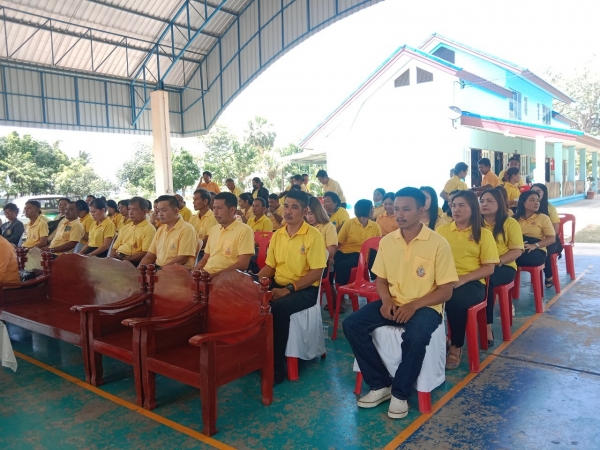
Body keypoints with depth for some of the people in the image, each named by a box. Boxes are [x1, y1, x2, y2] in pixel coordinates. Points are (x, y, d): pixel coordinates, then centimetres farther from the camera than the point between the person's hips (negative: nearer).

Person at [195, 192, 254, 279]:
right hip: (206, 274, 6)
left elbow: (242, 265, -12)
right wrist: (196, 270, 0)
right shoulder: (213, 229, 17)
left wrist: (214, 275, -17)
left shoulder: (244, 230, -5)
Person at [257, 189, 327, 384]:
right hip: (278, 285, 6)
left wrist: (289, 289, -21)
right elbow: (270, 266, 16)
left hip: (305, 289, -6)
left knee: (279, 308, -34)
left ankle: (277, 366, -19)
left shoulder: (314, 236, -9)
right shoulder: (277, 235, 9)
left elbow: (316, 273, -13)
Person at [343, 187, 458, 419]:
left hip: (425, 306, -5)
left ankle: (400, 393, -10)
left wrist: (414, 305, -22)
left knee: (415, 336, -36)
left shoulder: (438, 244, -10)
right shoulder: (387, 241, 4)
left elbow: (446, 291, -9)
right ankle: (380, 385, -5)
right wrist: (386, 300, -10)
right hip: (393, 303, 5)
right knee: (351, 324, -16)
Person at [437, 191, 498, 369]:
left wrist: (463, 279, -14)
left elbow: (489, 268, 0)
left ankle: (456, 346, -10)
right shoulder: (441, 230, 14)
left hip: (472, 282, -2)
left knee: (454, 300, -36)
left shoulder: (484, 234, 5)